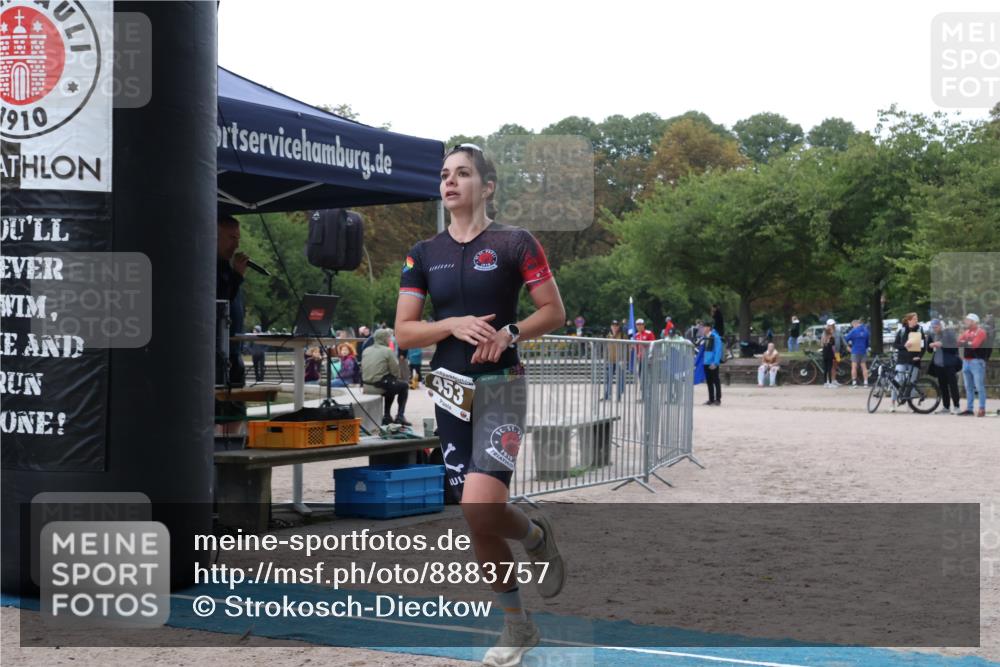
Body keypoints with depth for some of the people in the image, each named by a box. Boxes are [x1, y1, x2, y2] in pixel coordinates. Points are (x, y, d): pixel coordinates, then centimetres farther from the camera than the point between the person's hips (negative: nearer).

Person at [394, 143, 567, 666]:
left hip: (500, 385, -5)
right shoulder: (424, 254, 7)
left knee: (480, 505, -23)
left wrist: (508, 333, -18)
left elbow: (554, 312, -2)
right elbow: (404, 332, 4)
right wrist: (454, 325, -12)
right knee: (475, 520, 7)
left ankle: (536, 535, 13)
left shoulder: (515, 244, -4)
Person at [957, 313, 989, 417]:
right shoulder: (966, 332, 15)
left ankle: (982, 409, -7)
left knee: (979, 387, -7)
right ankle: (969, 408, 15)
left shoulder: (981, 331, -7)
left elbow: (974, 344, -18)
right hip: (966, 361, 8)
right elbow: (958, 341, 4)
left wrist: (964, 343, -4)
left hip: (977, 361, -8)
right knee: (968, 387, 11)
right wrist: (968, 343, -13)